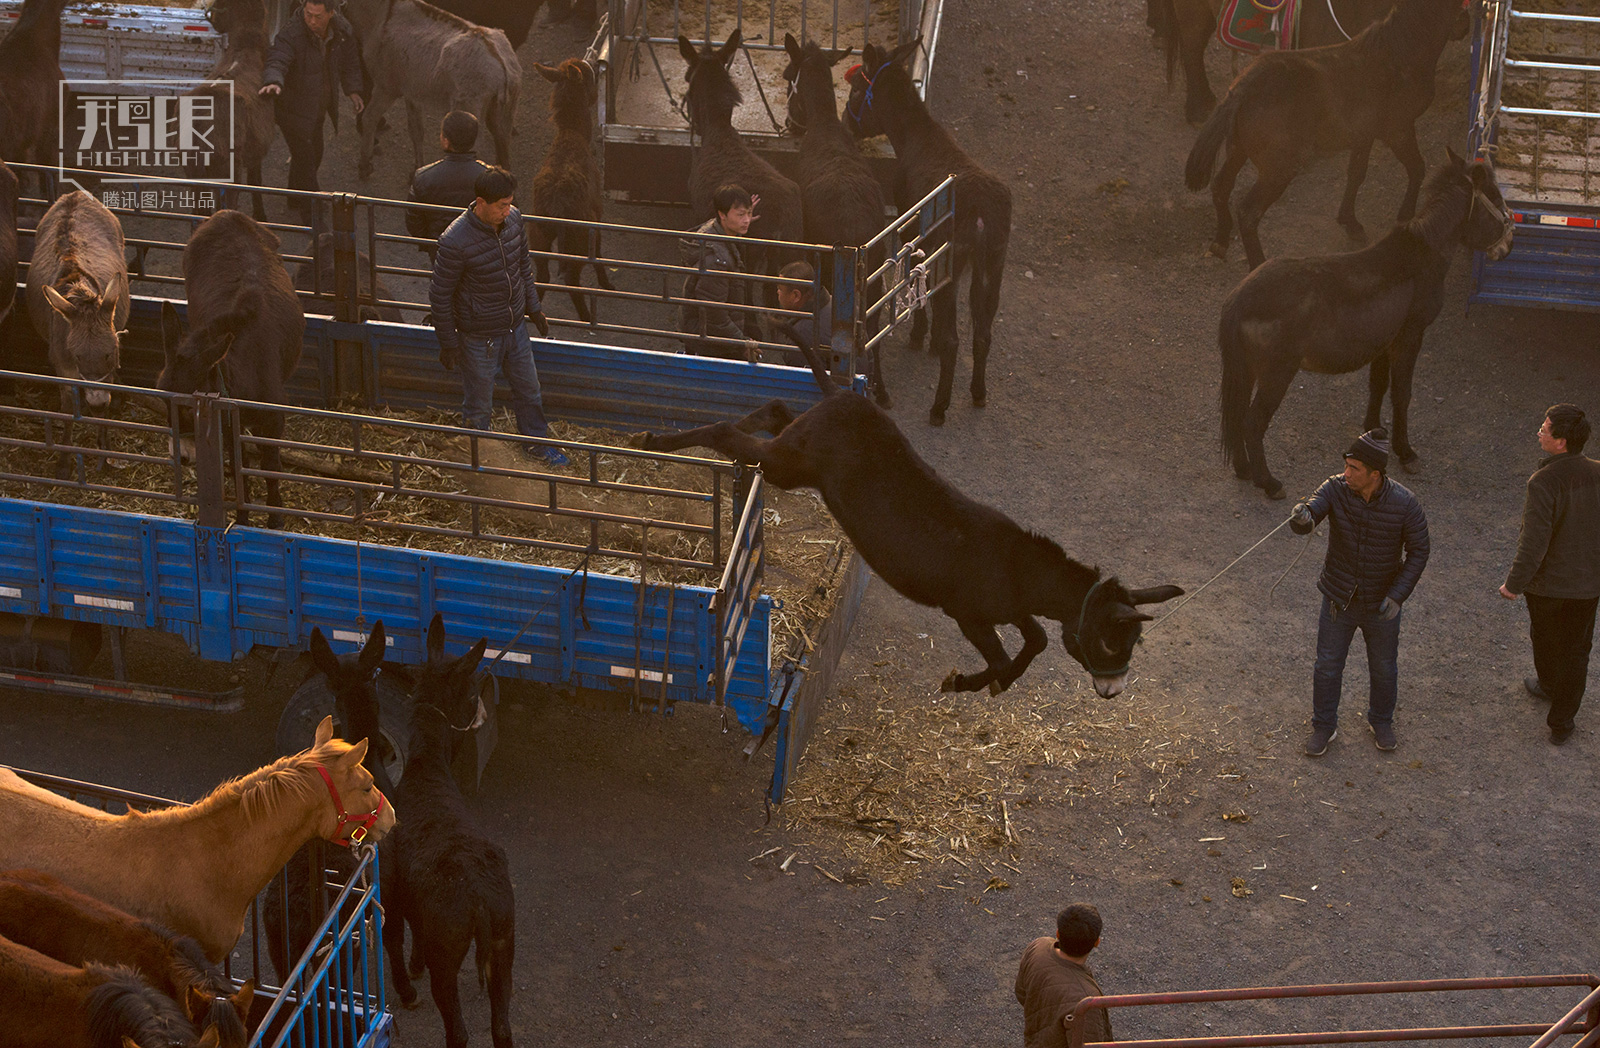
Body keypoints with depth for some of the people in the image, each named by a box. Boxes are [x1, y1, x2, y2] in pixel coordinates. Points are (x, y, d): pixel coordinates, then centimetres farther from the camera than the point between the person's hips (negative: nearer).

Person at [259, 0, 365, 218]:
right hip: (293, 108, -7)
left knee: (315, 153, 20)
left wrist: (353, 89, -1)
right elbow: (276, 62, -41)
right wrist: (273, 82, -62)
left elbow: (350, 62, 9)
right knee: (305, 158, -10)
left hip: (319, 108, 7)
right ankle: (310, 212, 0)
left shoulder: (342, 31, -7)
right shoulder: (291, 34, -26)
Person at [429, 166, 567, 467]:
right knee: (479, 404, 13)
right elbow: (440, 295, -17)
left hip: (515, 328, 6)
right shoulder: (455, 241, -29)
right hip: (479, 337, -6)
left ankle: (536, 443, 45)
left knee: (528, 388, 23)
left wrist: (533, 308, 15)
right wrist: (448, 344, -11)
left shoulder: (513, 219, -10)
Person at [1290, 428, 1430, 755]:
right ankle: (1324, 727, 37)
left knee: (1384, 668, 19)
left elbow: (1418, 551, -11)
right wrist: (1302, 517, -58)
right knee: (1328, 666, 14)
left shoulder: (1405, 504, -22)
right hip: (1339, 599, 1)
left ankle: (1381, 721, 47)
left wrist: (1397, 596, -21)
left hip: (1381, 603, -1)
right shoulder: (1336, 489, -20)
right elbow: (1303, 522, -32)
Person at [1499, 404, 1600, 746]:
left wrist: (1513, 584, -12)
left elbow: (1534, 544, -27)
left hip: (1547, 582, -3)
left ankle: (1549, 684, 53)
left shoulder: (1543, 483, -30)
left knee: (1544, 637, 26)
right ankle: (1561, 722, 25)